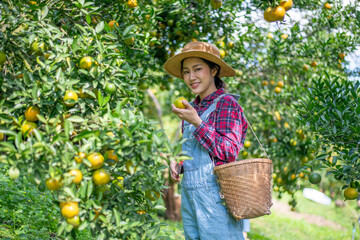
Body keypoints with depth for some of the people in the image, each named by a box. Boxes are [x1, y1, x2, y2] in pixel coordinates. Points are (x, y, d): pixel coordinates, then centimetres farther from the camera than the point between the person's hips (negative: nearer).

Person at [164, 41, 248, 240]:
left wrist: (197, 123, -17)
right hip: (189, 195, 7)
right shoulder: (192, 108, 14)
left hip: (215, 194, -7)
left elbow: (229, 153, -14)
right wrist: (178, 165, 4)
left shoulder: (226, 103, -6)